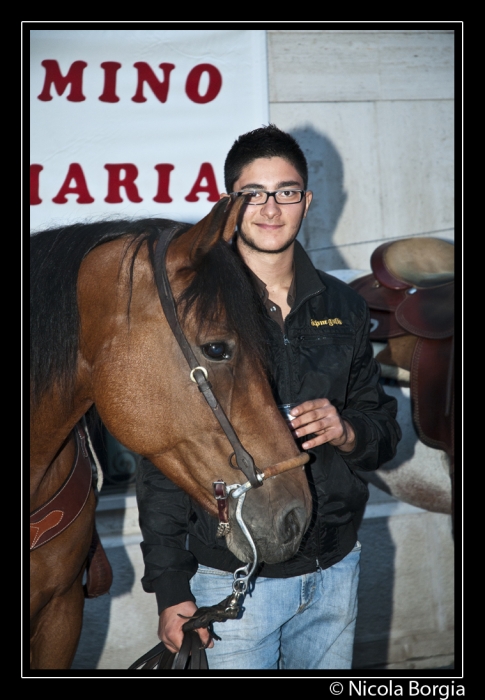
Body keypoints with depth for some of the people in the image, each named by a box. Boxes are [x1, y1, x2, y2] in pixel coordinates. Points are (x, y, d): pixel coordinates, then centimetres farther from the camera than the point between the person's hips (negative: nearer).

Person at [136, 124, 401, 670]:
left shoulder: (343, 306, 4)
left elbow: (383, 430, 12)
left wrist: (347, 433, -12)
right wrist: (170, 589, -9)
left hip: (336, 569, 4)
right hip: (233, 578, -4)